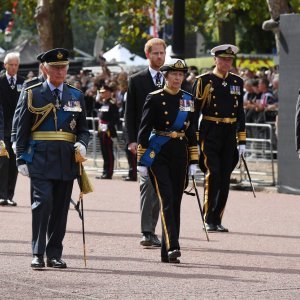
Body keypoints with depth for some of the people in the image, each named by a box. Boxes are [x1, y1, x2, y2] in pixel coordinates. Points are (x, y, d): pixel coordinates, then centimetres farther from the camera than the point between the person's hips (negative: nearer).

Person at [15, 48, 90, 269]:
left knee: (61, 207, 5)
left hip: (66, 160, 3)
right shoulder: (33, 94, 4)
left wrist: (82, 144, -6)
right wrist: (21, 159, -3)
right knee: (42, 202, -14)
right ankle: (38, 254, -11)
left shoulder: (76, 96, 12)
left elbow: (83, 129, 16)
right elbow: (22, 130, 4)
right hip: (40, 158, -3)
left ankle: (54, 255, 13)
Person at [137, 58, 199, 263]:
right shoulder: (155, 98, -3)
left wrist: (194, 161, 10)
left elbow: (192, 131, 14)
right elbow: (144, 130, -4)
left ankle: (167, 253, 12)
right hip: (159, 154, -5)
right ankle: (172, 247, -22)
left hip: (180, 155, 5)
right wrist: (141, 161, -7)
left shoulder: (188, 99, 10)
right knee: (167, 200, -14)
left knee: (176, 202, 6)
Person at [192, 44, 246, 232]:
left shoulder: (237, 82, 12)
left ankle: (217, 219, 12)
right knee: (213, 174, -14)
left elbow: (240, 113, 15)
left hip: (229, 137, 4)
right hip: (209, 136, -4)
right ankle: (209, 219, -7)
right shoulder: (204, 81, -1)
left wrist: (242, 140, 10)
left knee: (225, 178, 4)